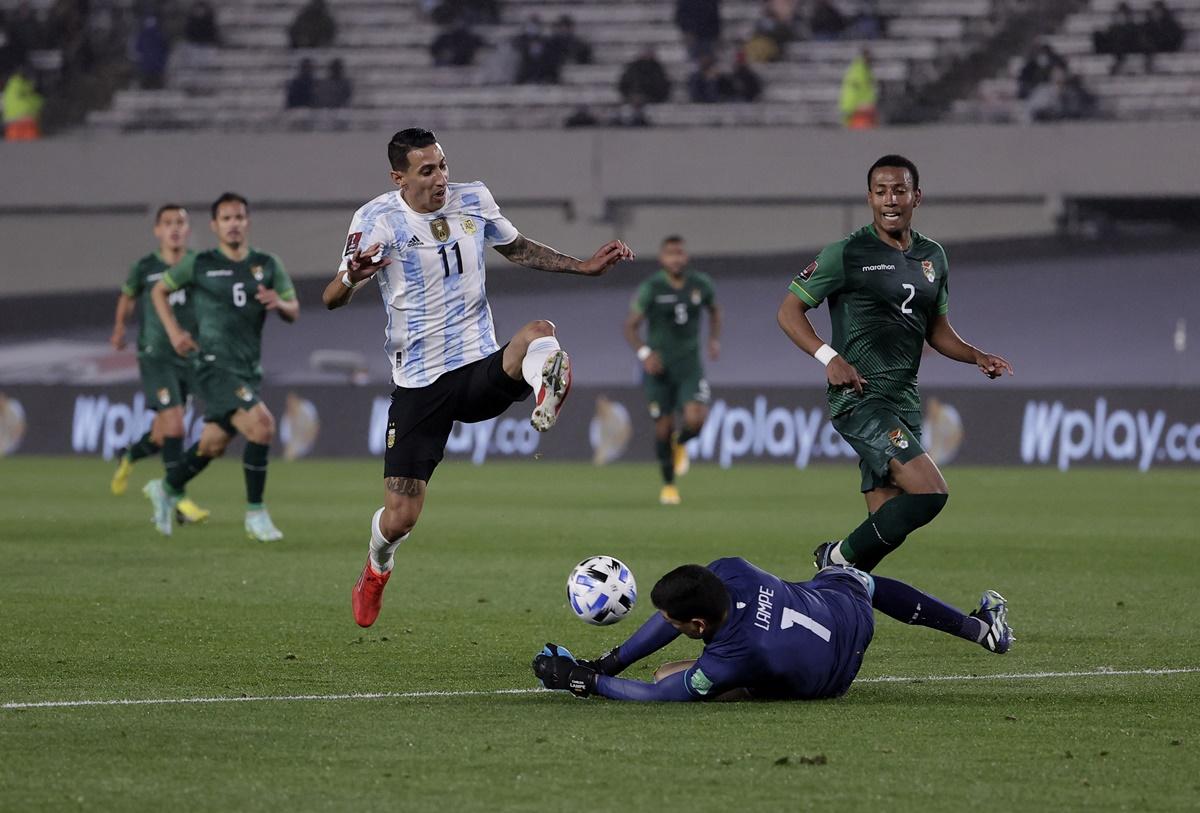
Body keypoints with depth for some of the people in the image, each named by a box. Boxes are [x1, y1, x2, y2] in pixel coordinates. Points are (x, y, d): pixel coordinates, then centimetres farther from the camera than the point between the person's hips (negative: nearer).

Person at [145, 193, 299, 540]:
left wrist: (279, 303, -14)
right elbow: (159, 290, 12)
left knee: (213, 445, 15)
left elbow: (294, 311, 9)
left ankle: (166, 490, 41)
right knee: (262, 425, -23)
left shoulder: (268, 265, 7)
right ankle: (255, 515, -13)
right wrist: (174, 332, 0)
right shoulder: (199, 264, -3)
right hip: (216, 365, -6)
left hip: (249, 368, 6)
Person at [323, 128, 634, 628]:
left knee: (539, 334, -31)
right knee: (399, 518, -2)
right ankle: (377, 568, 31)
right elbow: (331, 299, -17)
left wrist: (584, 266, 15)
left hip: (481, 368, 2)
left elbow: (517, 248, 23)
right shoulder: (378, 220, -10)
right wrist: (352, 278, -40)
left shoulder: (473, 201, 2)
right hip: (419, 386, -2)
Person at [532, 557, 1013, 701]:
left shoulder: (733, 657, -46)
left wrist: (586, 680, -29)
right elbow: (673, 614, -15)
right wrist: (610, 661, -18)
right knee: (866, 582, 40)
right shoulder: (729, 572, -30)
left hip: (824, 682, -5)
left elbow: (662, 695, -34)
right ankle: (981, 627, 55)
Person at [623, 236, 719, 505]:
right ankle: (668, 485, 22)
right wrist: (644, 353, -22)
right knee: (664, 427, 2)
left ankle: (680, 444, 18)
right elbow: (630, 326, -6)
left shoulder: (700, 284, -1)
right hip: (659, 367, -1)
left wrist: (715, 339, 5)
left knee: (696, 419, -19)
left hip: (690, 364, 1)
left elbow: (714, 309, 20)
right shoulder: (650, 288, -10)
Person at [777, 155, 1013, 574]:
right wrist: (830, 357, -17)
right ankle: (839, 558, -7)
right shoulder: (846, 254, -5)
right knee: (929, 493, -22)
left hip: (905, 401, 7)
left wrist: (977, 357, 5)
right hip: (860, 397, -7)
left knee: (887, 524, 5)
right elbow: (789, 311, -2)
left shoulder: (932, 257, 14)